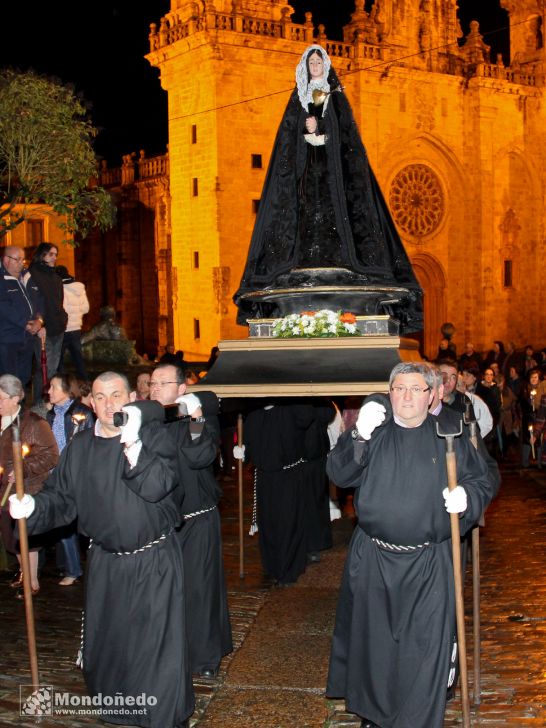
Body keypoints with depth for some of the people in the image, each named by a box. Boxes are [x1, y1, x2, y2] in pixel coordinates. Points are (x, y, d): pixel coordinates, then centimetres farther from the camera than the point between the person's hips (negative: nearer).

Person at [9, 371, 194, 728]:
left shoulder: (153, 434, -10)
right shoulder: (80, 446, 3)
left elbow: (158, 487, -24)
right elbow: (62, 498, 4)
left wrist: (132, 446, -35)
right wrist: (34, 507, -15)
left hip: (154, 561, -4)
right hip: (106, 562, 4)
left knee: (157, 642, -2)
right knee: (106, 641, 14)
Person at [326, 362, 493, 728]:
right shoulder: (374, 430, 1)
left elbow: (482, 481, 8)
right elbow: (338, 474, -9)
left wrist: (467, 496, -14)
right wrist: (359, 436, -24)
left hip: (429, 564, -1)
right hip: (373, 559, 2)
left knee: (425, 644, -1)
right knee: (373, 639, 15)